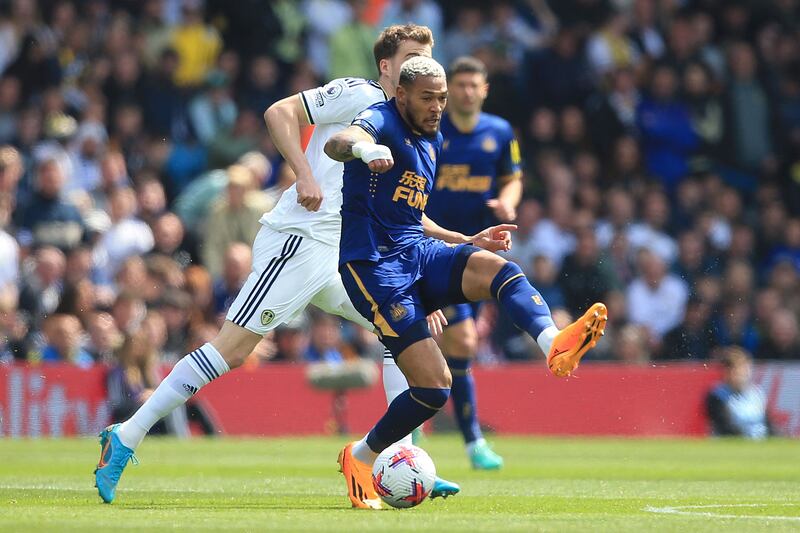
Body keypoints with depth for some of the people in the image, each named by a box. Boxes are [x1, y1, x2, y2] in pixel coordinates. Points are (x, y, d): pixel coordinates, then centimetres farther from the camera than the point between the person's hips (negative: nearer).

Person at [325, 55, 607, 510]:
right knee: (434, 385, -16)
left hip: (418, 252, 7)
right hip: (373, 265, -7)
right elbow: (336, 143, -30)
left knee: (497, 266, -28)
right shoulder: (382, 121, -5)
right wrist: (361, 146, -54)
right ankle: (361, 457, 8)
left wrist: (468, 242, 24)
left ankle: (554, 344, -53)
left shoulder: (433, 142, 22)